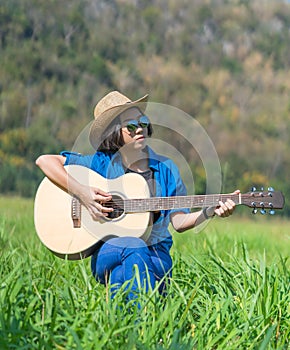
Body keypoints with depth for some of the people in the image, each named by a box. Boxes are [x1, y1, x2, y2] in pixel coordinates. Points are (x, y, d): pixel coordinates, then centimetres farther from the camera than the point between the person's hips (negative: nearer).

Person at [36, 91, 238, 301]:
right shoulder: (102, 163, 3)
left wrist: (209, 212, -11)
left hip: (155, 254, 1)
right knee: (134, 247, -36)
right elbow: (44, 161, -2)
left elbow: (178, 221, 8)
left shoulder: (165, 168, 10)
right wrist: (80, 192, -13)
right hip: (108, 253, -1)